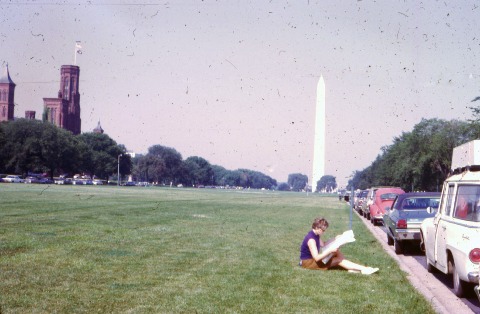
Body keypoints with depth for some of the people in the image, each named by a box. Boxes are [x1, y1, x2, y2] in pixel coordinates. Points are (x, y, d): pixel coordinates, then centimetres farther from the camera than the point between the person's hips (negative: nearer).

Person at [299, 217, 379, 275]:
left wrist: (334, 240, 6)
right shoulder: (311, 239, -28)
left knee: (336, 252, 2)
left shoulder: (316, 235, 2)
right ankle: (363, 269, -16)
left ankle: (352, 268, -10)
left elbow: (323, 244, 19)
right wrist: (330, 250, -32)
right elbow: (316, 258, -33)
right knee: (338, 260, -14)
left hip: (314, 257, 10)